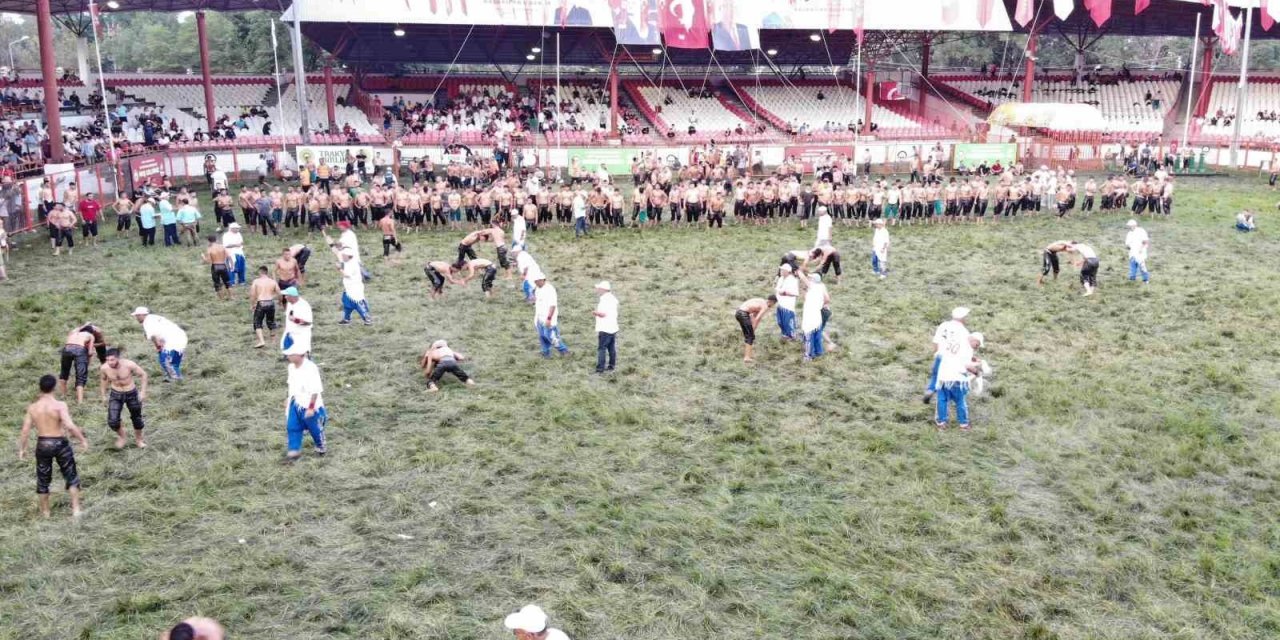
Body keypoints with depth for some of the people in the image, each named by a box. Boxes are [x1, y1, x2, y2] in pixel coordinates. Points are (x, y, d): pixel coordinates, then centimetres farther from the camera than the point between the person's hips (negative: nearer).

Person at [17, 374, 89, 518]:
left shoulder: (32, 407, -3)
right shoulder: (60, 405, -15)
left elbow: (25, 431, -1)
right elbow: (70, 426, -25)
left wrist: (22, 449, 10)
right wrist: (83, 440, -15)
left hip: (42, 445, 3)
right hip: (60, 444, -3)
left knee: (43, 479, 18)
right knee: (71, 476, 12)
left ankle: (45, 511, 29)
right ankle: (76, 508, 8)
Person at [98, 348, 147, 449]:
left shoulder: (129, 365, -26)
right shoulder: (104, 368, -18)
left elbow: (143, 375, -12)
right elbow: (103, 379, 5)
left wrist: (143, 392, -14)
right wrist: (103, 395, 8)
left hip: (131, 394, -1)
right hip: (116, 395, 1)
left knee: (137, 418, 13)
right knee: (112, 422, -10)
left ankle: (138, 439, 40)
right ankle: (121, 435, 24)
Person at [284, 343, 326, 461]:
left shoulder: (311, 369, -26)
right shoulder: (291, 367, -2)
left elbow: (315, 390, -22)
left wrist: (311, 408, -21)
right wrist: (289, 399, 19)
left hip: (309, 405, -6)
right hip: (295, 403, 6)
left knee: (315, 428, 11)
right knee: (292, 426, 6)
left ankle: (321, 447, 34)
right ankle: (294, 450, 17)